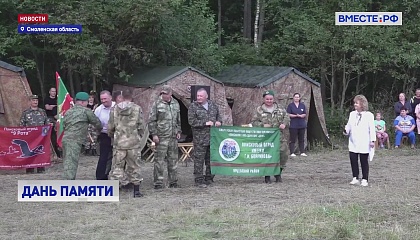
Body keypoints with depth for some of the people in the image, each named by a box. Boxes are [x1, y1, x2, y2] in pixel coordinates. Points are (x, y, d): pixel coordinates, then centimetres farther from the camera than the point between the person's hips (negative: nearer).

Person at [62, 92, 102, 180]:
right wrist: (99, 129, 26)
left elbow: (64, 125, 21)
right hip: (75, 140, -7)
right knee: (71, 162, -11)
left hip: (65, 139, 7)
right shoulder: (86, 111, 0)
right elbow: (97, 123, 5)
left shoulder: (68, 112, 20)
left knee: (67, 162, 13)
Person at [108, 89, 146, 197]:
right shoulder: (137, 108, -4)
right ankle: (136, 191, 14)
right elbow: (141, 126, -1)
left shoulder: (114, 109, 1)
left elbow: (110, 127, 5)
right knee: (134, 166, 9)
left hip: (119, 143, 1)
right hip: (133, 142, -1)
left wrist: (112, 136, 25)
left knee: (117, 166, 5)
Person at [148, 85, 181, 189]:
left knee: (173, 160, 10)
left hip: (173, 137, 5)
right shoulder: (157, 104, -4)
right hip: (161, 137, -5)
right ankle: (158, 182, 1)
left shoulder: (176, 104, 12)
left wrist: (178, 131, 15)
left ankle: (173, 181, 18)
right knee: (159, 160, -4)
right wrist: (154, 134, -10)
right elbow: (151, 121, -4)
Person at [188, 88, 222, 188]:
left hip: (212, 137, 5)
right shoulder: (193, 106, -4)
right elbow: (191, 121, -12)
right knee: (199, 160, -5)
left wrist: (219, 121, 1)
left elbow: (218, 115, 24)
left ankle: (209, 178, 22)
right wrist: (205, 123, -16)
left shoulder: (213, 105, 12)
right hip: (200, 138, -5)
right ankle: (199, 180, 0)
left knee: (211, 159, 11)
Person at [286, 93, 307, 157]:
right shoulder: (290, 105, 0)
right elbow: (288, 114, -6)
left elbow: (305, 114, 8)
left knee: (301, 139, 8)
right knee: (293, 139, -4)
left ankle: (302, 152, 13)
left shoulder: (302, 105, 11)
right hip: (293, 125, -4)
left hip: (302, 125, 4)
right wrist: (295, 116, -18)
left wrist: (301, 116, -13)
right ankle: (292, 153, -1)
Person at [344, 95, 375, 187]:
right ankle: (355, 178, 11)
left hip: (364, 144, -4)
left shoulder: (369, 115, -4)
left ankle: (364, 179, 9)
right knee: (353, 160, 1)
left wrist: (372, 140, -11)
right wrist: (346, 130, -8)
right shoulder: (352, 114, 12)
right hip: (353, 143, 5)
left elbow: (372, 129, -6)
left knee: (364, 161, 2)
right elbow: (349, 125, 14)